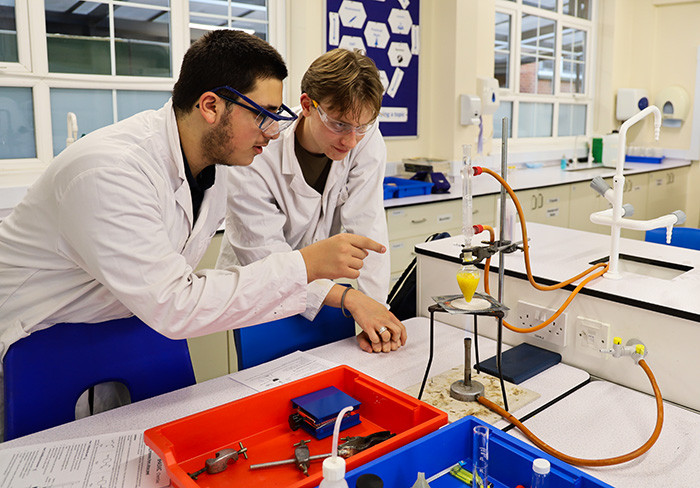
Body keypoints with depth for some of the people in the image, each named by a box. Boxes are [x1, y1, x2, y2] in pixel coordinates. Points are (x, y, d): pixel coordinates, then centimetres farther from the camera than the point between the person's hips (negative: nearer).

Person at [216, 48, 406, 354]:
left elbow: (366, 228, -18)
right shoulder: (252, 164, -27)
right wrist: (351, 298, -39)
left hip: (317, 281, 3)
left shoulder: (366, 139, -17)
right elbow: (267, 260, -28)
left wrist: (376, 308, -27)